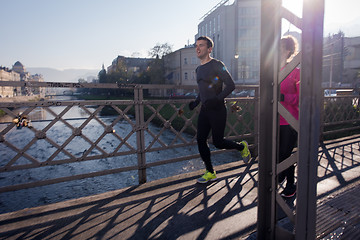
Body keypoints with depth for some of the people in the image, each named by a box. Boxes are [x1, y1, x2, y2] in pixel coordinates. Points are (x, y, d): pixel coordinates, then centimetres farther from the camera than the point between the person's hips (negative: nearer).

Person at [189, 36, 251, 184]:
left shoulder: (217, 65, -9)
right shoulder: (199, 69, 16)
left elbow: (231, 85, -13)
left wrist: (217, 99, -24)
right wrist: (196, 102, 13)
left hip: (217, 110, -7)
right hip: (205, 109, 8)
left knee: (218, 142, -2)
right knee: (201, 140, 3)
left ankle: (242, 146, 29)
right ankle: (210, 173, 17)